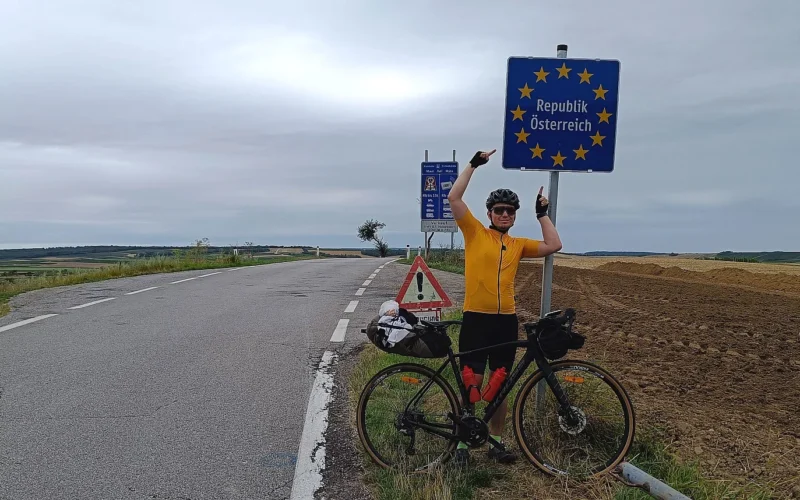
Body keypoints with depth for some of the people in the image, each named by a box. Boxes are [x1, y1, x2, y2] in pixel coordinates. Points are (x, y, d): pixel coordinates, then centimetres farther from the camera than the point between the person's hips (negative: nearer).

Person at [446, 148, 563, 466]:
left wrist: (542, 213, 9)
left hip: (506, 321, 4)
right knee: (471, 383, 1)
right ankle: (463, 443, 15)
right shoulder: (475, 232, 1)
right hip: (476, 318, -4)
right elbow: (453, 198, -7)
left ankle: (496, 442, 27)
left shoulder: (518, 244, 11)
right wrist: (473, 165, -3)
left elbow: (553, 246, 6)